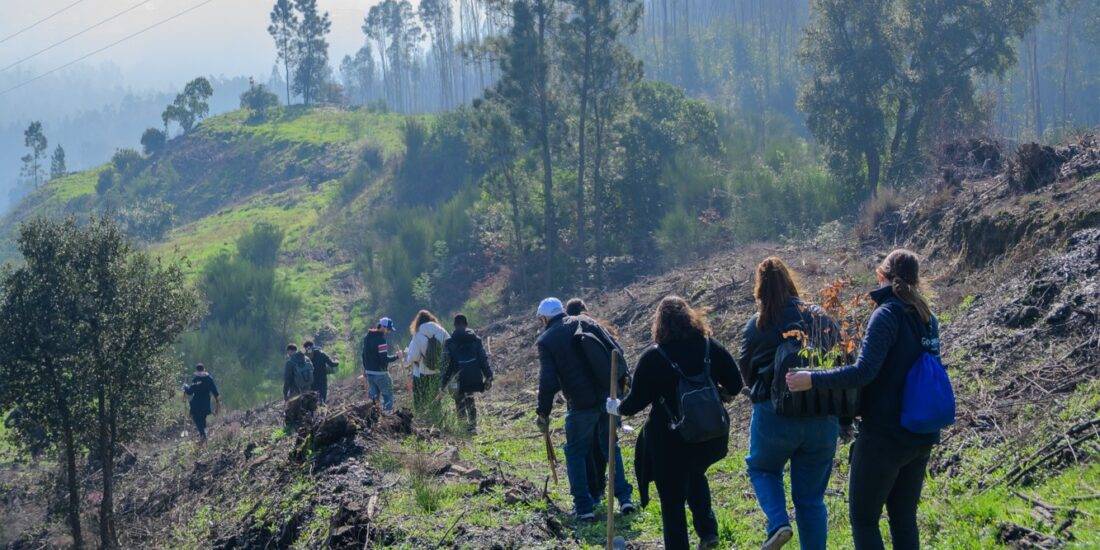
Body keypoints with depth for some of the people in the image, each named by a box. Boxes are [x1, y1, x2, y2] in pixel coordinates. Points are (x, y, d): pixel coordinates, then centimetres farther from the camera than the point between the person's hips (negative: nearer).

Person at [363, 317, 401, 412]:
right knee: (388, 397, 2)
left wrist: (365, 369, 24)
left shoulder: (367, 337, 8)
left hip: (369, 372, 8)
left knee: (373, 396, 15)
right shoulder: (381, 340, -20)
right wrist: (396, 357, -11)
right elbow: (384, 359, -23)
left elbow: (364, 355, 16)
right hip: (380, 373, -8)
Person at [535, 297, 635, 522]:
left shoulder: (546, 340, -3)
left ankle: (583, 506, 9)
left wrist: (543, 412, 1)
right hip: (608, 398, 4)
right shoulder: (584, 324, 7)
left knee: (576, 452, 13)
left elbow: (548, 381, -11)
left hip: (581, 404, -4)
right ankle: (624, 497, 14)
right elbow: (617, 350, 1)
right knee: (610, 446, 20)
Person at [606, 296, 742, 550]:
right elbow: (734, 385, 2)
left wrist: (616, 407, 13)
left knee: (672, 500, 9)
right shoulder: (711, 347, -3)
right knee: (695, 475, 32)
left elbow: (636, 402, -8)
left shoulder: (653, 357, -12)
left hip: (671, 441, -4)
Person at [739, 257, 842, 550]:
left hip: (774, 416, -2)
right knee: (811, 498, 13)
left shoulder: (755, 327, -5)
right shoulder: (822, 318, 1)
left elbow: (745, 371, 6)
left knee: (761, 468, 24)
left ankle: (778, 523, -1)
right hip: (823, 422, 2)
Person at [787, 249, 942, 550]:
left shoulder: (887, 314, -16)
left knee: (863, 517, 3)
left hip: (884, 436, -7)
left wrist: (811, 379, -19)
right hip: (920, 437, 7)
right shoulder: (927, 318, 7)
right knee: (904, 518, 14)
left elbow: (863, 372, -25)